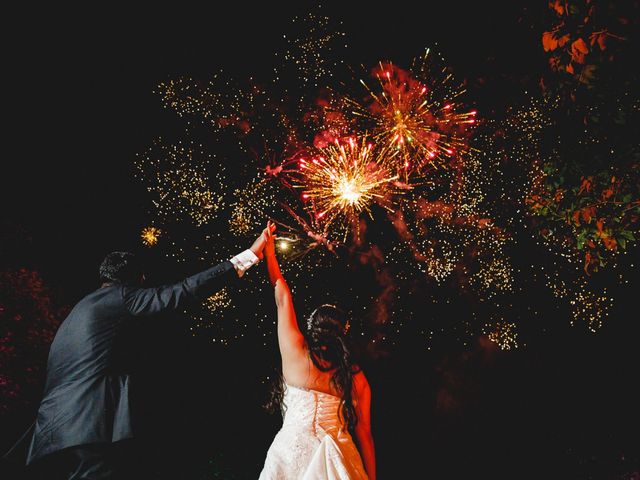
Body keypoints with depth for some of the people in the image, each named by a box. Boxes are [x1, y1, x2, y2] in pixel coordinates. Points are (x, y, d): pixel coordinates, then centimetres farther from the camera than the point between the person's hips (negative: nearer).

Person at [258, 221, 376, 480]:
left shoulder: (296, 352, -6)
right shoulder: (356, 377, -2)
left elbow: (283, 298, 5)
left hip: (293, 456, -2)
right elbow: (364, 433, 0)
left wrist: (269, 250, 14)